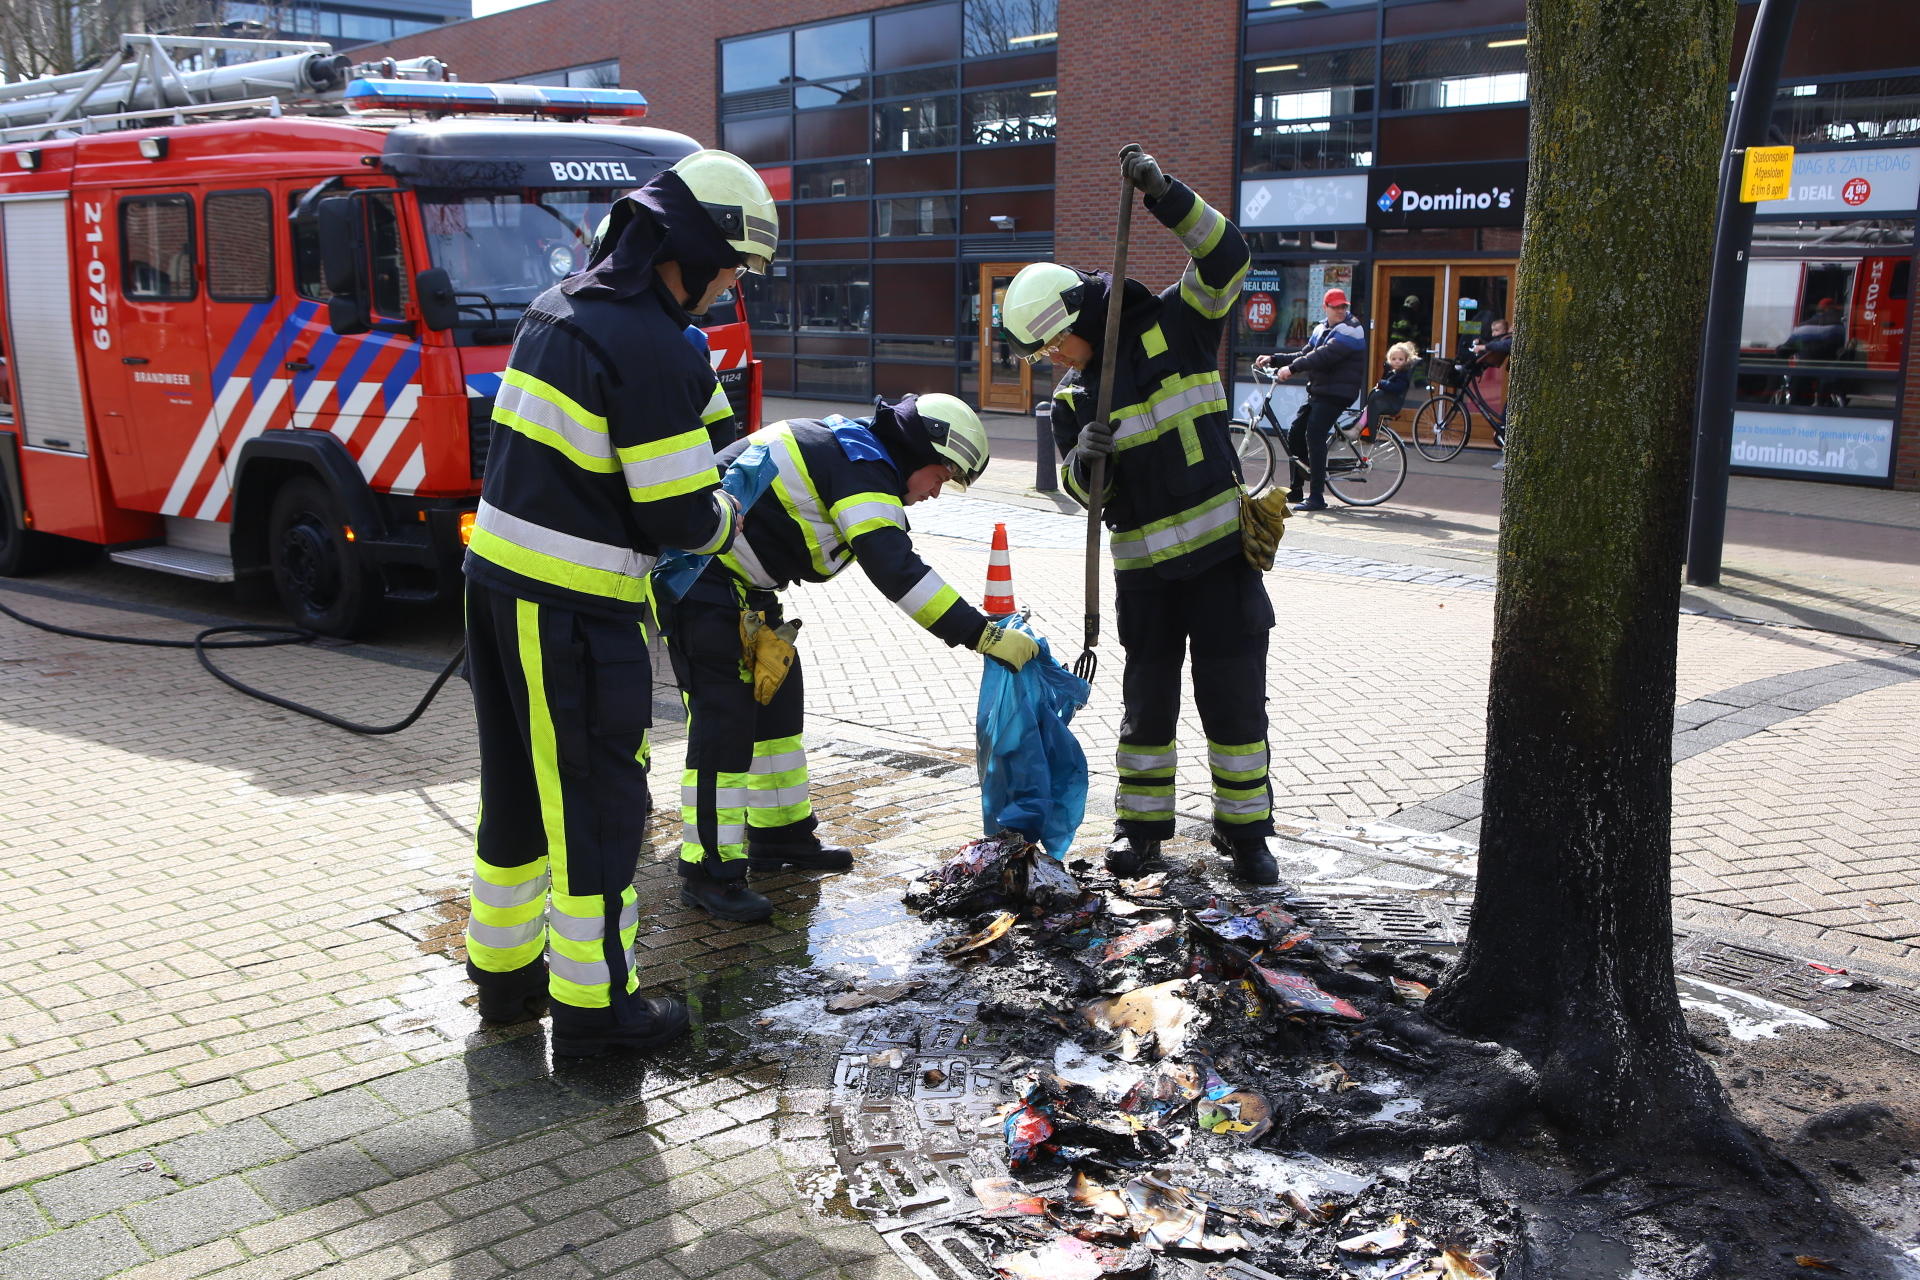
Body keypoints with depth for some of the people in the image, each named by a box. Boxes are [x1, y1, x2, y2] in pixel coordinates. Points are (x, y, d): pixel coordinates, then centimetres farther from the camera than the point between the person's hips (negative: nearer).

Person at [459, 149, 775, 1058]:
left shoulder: (557, 310, 12)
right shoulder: (653, 348, -17)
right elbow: (680, 517, -17)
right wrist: (726, 519, 4)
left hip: (496, 574, 9)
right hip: (573, 609, -9)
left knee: (518, 787, 19)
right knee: (598, 804, 3)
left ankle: (504, 970, 33)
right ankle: (593, 1006, 13)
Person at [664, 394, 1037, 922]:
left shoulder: (848, 448, 13)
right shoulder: (862, 470, -20)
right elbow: (897, 573, -30)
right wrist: (983, 635, -30)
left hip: (736, 579, 11)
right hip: (700, 578, -11)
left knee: (776, 692, 16)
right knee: (724, 715, -12)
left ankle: (780, 835, 27)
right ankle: (709, 872, -7)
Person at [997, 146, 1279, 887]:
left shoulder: (1173, 328, -3)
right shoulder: (1073, 396, 7)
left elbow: (1227, 255, -14)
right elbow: (1080, 491, 6)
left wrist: (1164, 195, -24)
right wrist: (1084, 463, -17)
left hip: (1219, 548, -3)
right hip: (1142, 565, 3)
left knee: (1234, 697, 2)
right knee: (1148, 699, 11)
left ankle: (1245, 830, 15)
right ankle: (1140, 826, 23)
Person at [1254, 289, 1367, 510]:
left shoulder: (1350, 330, -12)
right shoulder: (1321, 329, 17)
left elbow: (1324, 355, -24)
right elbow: (1306, 354, 16)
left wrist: (1292, 368, -29)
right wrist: (1273, 359, 6)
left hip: (1336, 394, -9)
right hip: (1317, 392, 9)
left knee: (1314, 436, -19)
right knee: (1295, 435, 9)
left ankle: (1317, 498, -18)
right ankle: (1295, 490, 23)